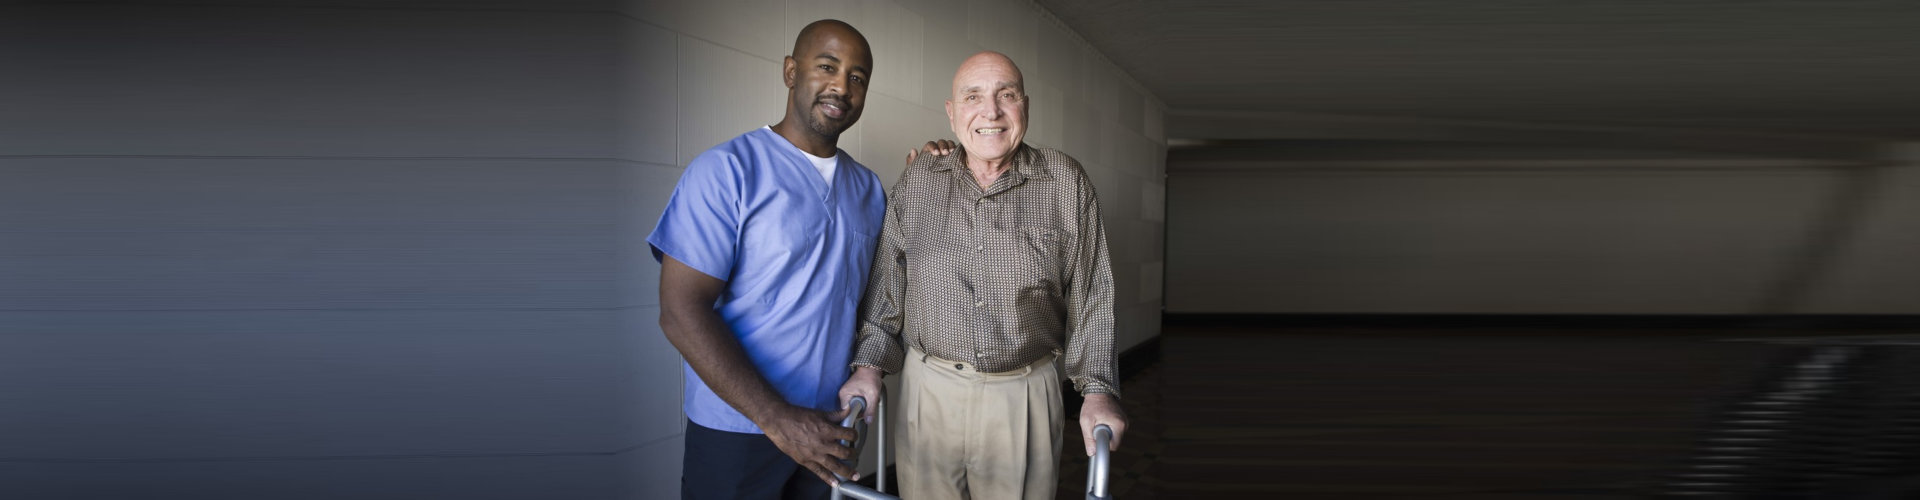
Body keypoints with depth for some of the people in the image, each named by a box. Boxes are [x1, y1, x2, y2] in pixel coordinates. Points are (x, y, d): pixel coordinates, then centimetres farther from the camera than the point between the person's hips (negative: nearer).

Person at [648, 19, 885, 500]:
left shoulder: (867, 186, 7)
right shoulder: (727, 170, -12)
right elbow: (681, 311, -18)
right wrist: (778, 420, -23)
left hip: (830, 427, 5)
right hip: (737, 429, -5)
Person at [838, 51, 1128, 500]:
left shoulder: (1066, 182, -1)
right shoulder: (916, 182, 4)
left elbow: (1090, 295, 1)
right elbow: (885, 282, 9)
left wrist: (1097, 388, -4)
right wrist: (869, 365, 0)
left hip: (1024, 397, -1)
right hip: (928, 391, 1)